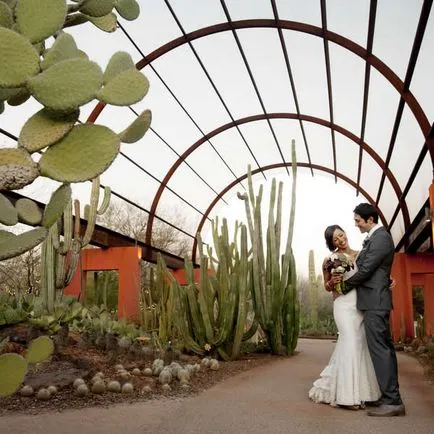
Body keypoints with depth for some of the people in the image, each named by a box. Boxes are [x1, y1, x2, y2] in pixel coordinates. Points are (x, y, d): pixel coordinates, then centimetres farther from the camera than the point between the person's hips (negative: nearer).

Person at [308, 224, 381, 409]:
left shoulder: (360, 255, 12)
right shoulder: (330, 260, 4)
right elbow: (327, 287, 11)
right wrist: (333, 281, -10)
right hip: (344, 304, -4)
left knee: (361, 344, 1)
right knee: (350, 342, -13)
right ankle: (347, 395, -8)